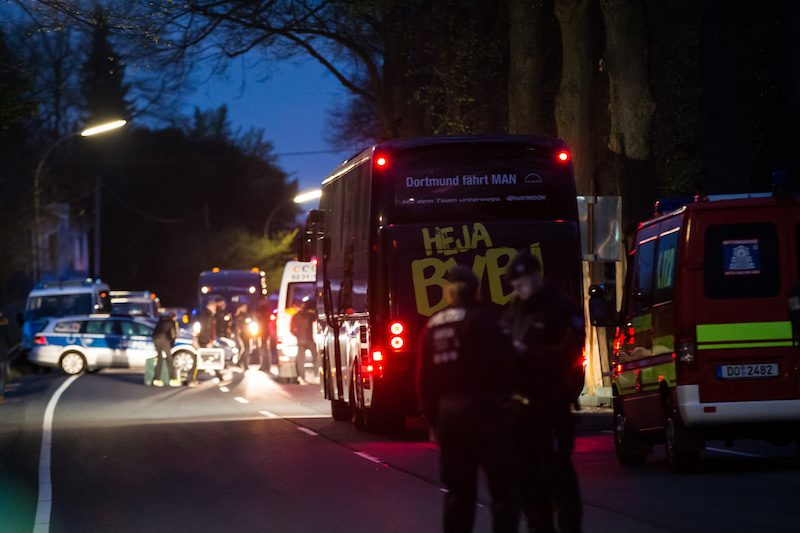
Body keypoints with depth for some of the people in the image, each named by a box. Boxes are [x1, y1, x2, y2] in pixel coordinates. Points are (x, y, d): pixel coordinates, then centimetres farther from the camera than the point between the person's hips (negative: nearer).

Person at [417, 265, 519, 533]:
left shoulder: (432, 327, 9)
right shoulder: (482, 318, -8)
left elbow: (424, 379, 10)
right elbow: (505, 361, -14)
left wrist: (433, 416, 16)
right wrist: (507, 395, 1)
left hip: (448, 412, 6)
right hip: (485, 409, -6)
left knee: (458, 490, 11)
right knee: (503, 484, -2)